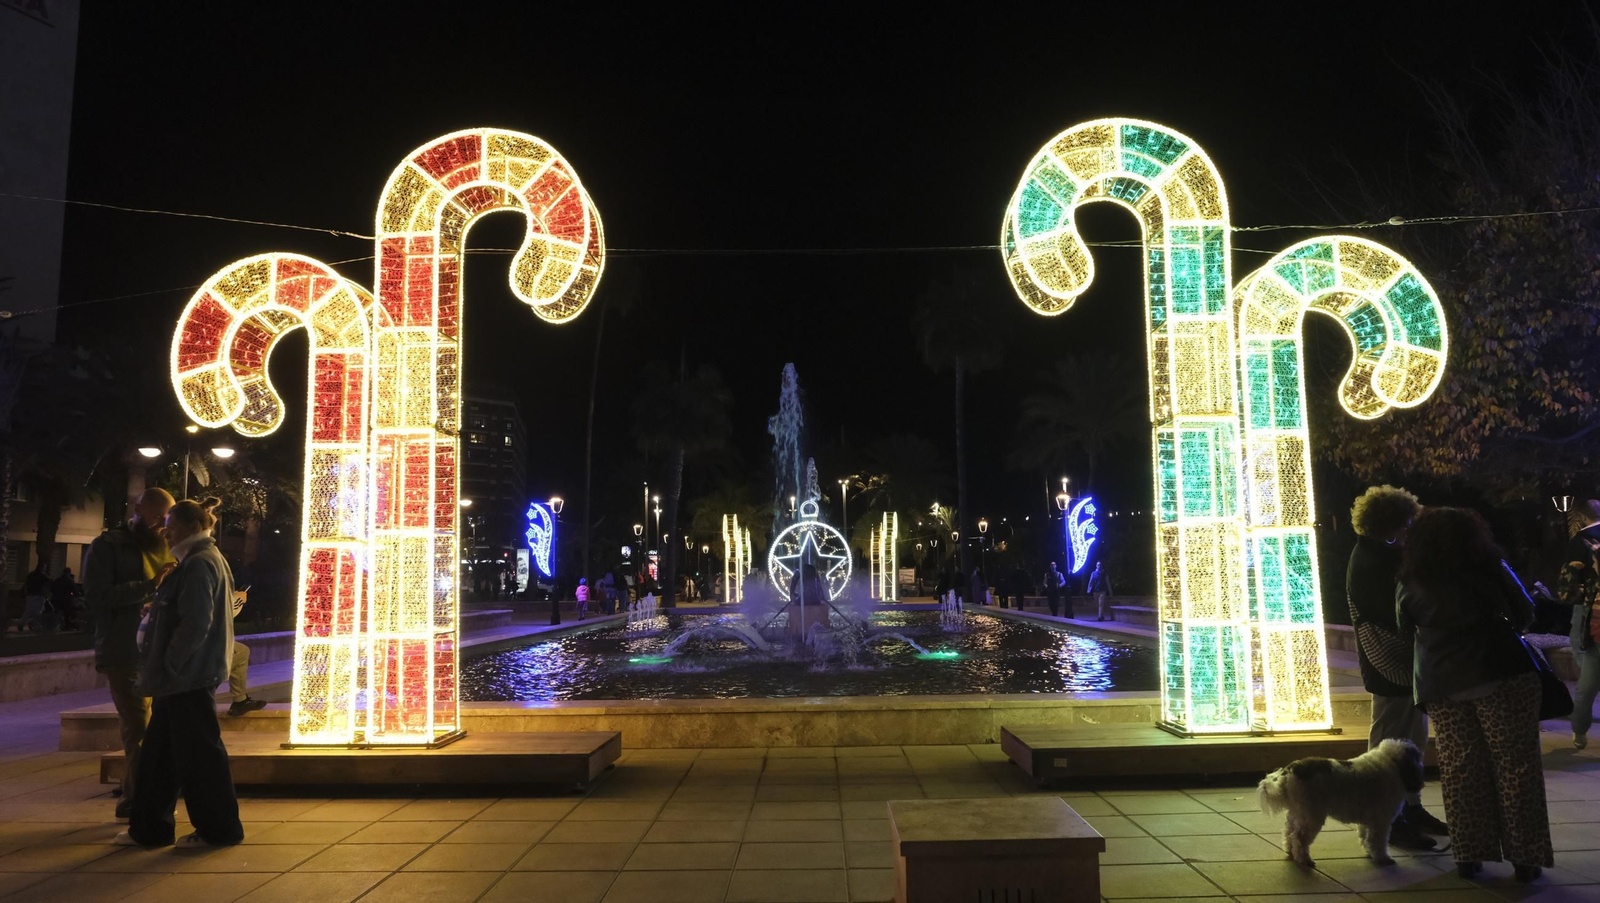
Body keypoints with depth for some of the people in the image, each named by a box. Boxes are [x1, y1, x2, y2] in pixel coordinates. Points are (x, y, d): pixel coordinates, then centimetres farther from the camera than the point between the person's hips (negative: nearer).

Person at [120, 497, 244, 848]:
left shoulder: (199, 564, -16)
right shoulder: (202, 560, 17)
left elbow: (195, 624, -22)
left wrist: (170, 666, -16)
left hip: (189, 677, -11)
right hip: (186, 677, 11)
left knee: (198, 752, -2)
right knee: (158, 751, 15)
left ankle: (219, 828, 8)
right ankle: (150, 828, 24)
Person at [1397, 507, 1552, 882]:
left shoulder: (1409, 584, 6)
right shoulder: (1489, 565, 2)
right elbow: (1524, 612, 10)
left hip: (1442, 682, 2)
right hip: (1500, 672, -2)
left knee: (1459, 770, 7)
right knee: (1515, 765, 5)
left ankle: (1468, 855, 11)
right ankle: (1525, 857, 8)